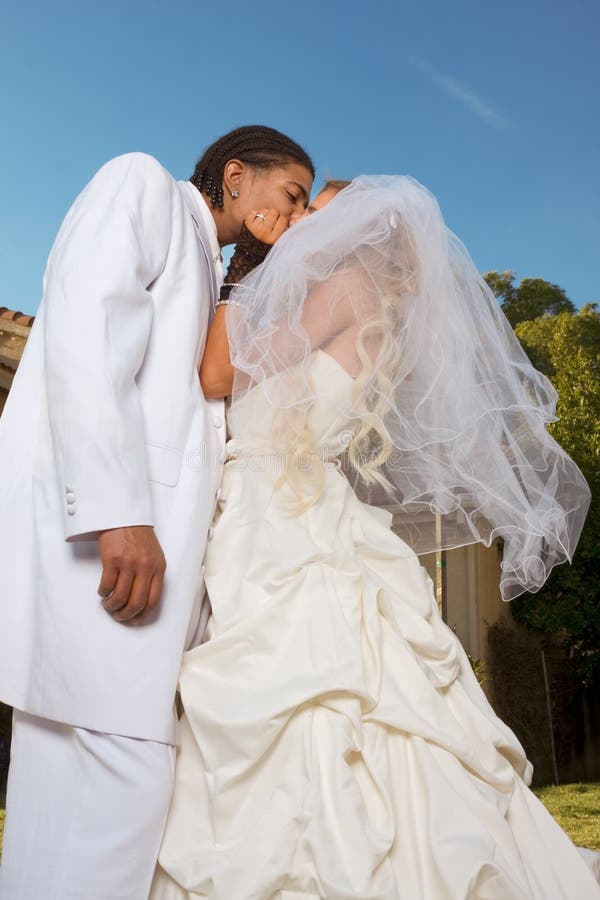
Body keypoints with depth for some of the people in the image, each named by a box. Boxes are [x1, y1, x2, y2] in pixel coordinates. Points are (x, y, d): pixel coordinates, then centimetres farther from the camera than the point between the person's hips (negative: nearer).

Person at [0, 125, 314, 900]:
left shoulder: (202, 281, 32)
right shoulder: (143, 182, 9)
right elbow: (83, 321, -10)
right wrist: (116, 511, -19)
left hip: (142, 530, 9)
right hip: (91, 520, -9)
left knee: (89, 785, 4)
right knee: (118, 777, -12)